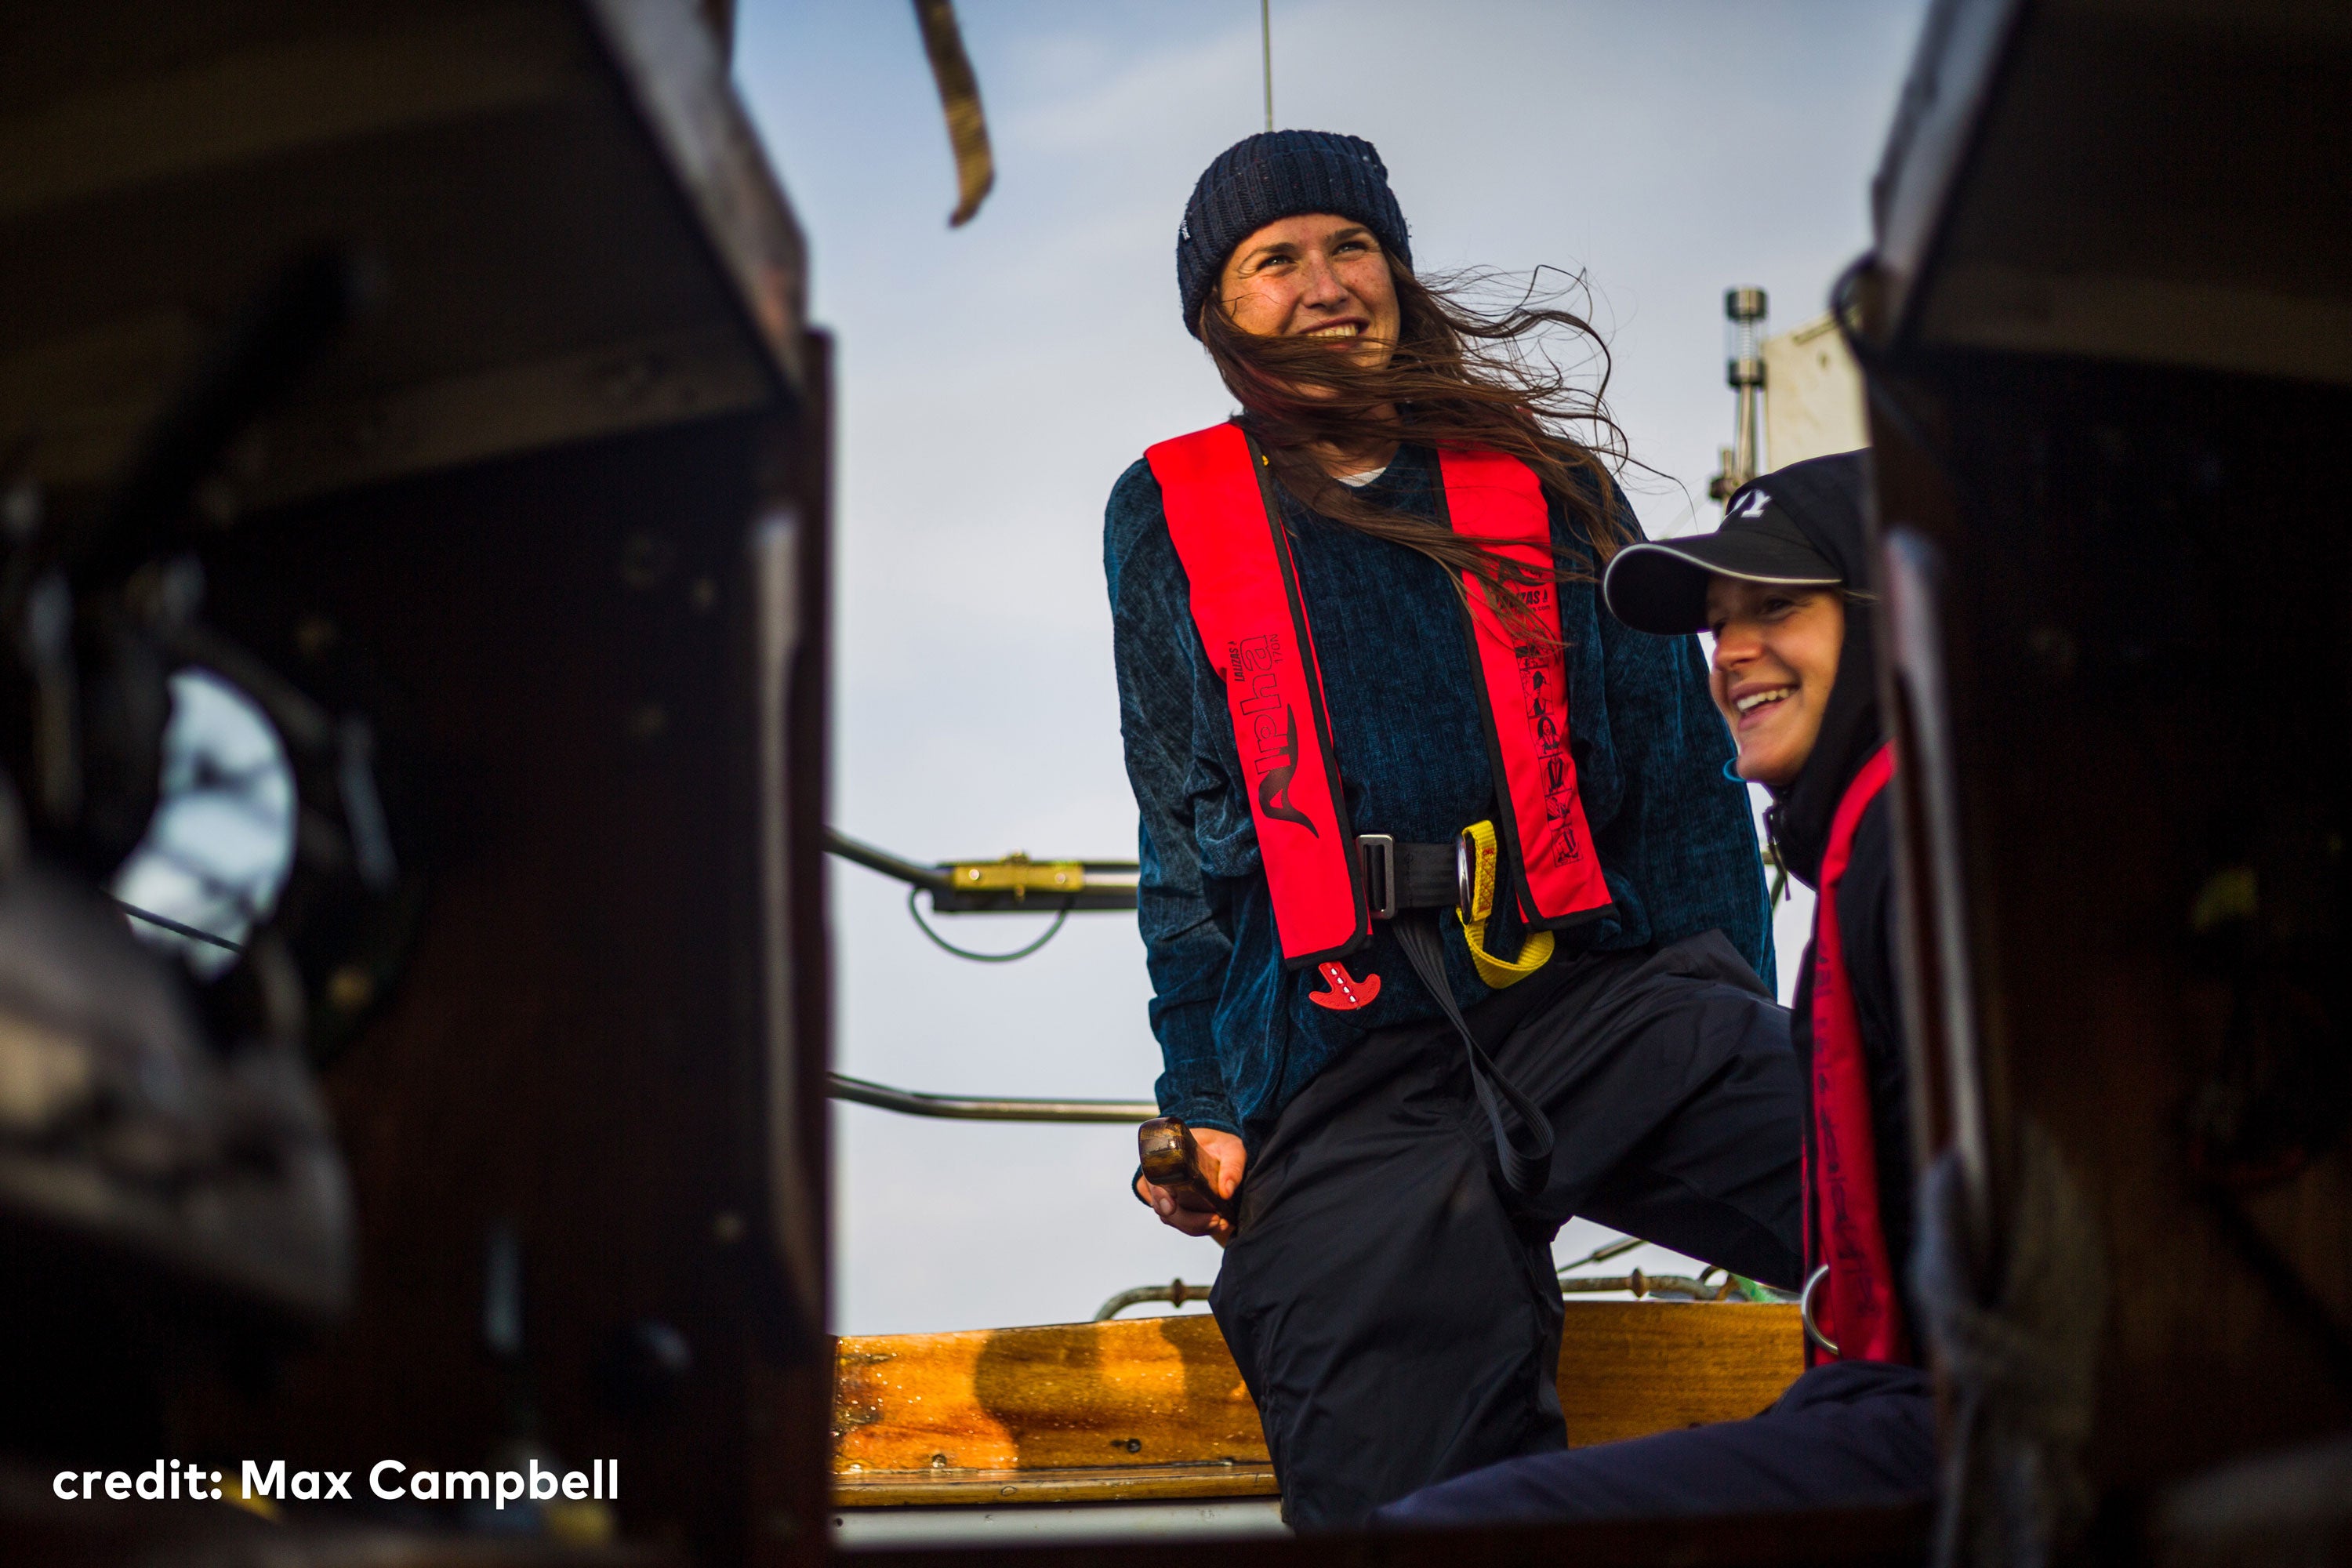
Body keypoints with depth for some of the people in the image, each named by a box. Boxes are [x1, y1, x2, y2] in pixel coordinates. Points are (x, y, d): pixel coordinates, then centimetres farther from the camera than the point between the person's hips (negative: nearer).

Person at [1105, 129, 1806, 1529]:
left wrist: (1734, 1040, 5)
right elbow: (1187, 834, 17)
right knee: (1410, 1494, -17)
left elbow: (1681, 770, 14)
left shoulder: (1541, 484, 17)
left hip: (1596, 984, 1)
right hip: (1348, 1063, -1)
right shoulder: (1172, 520, 16)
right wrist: (1209, 1096, 10)